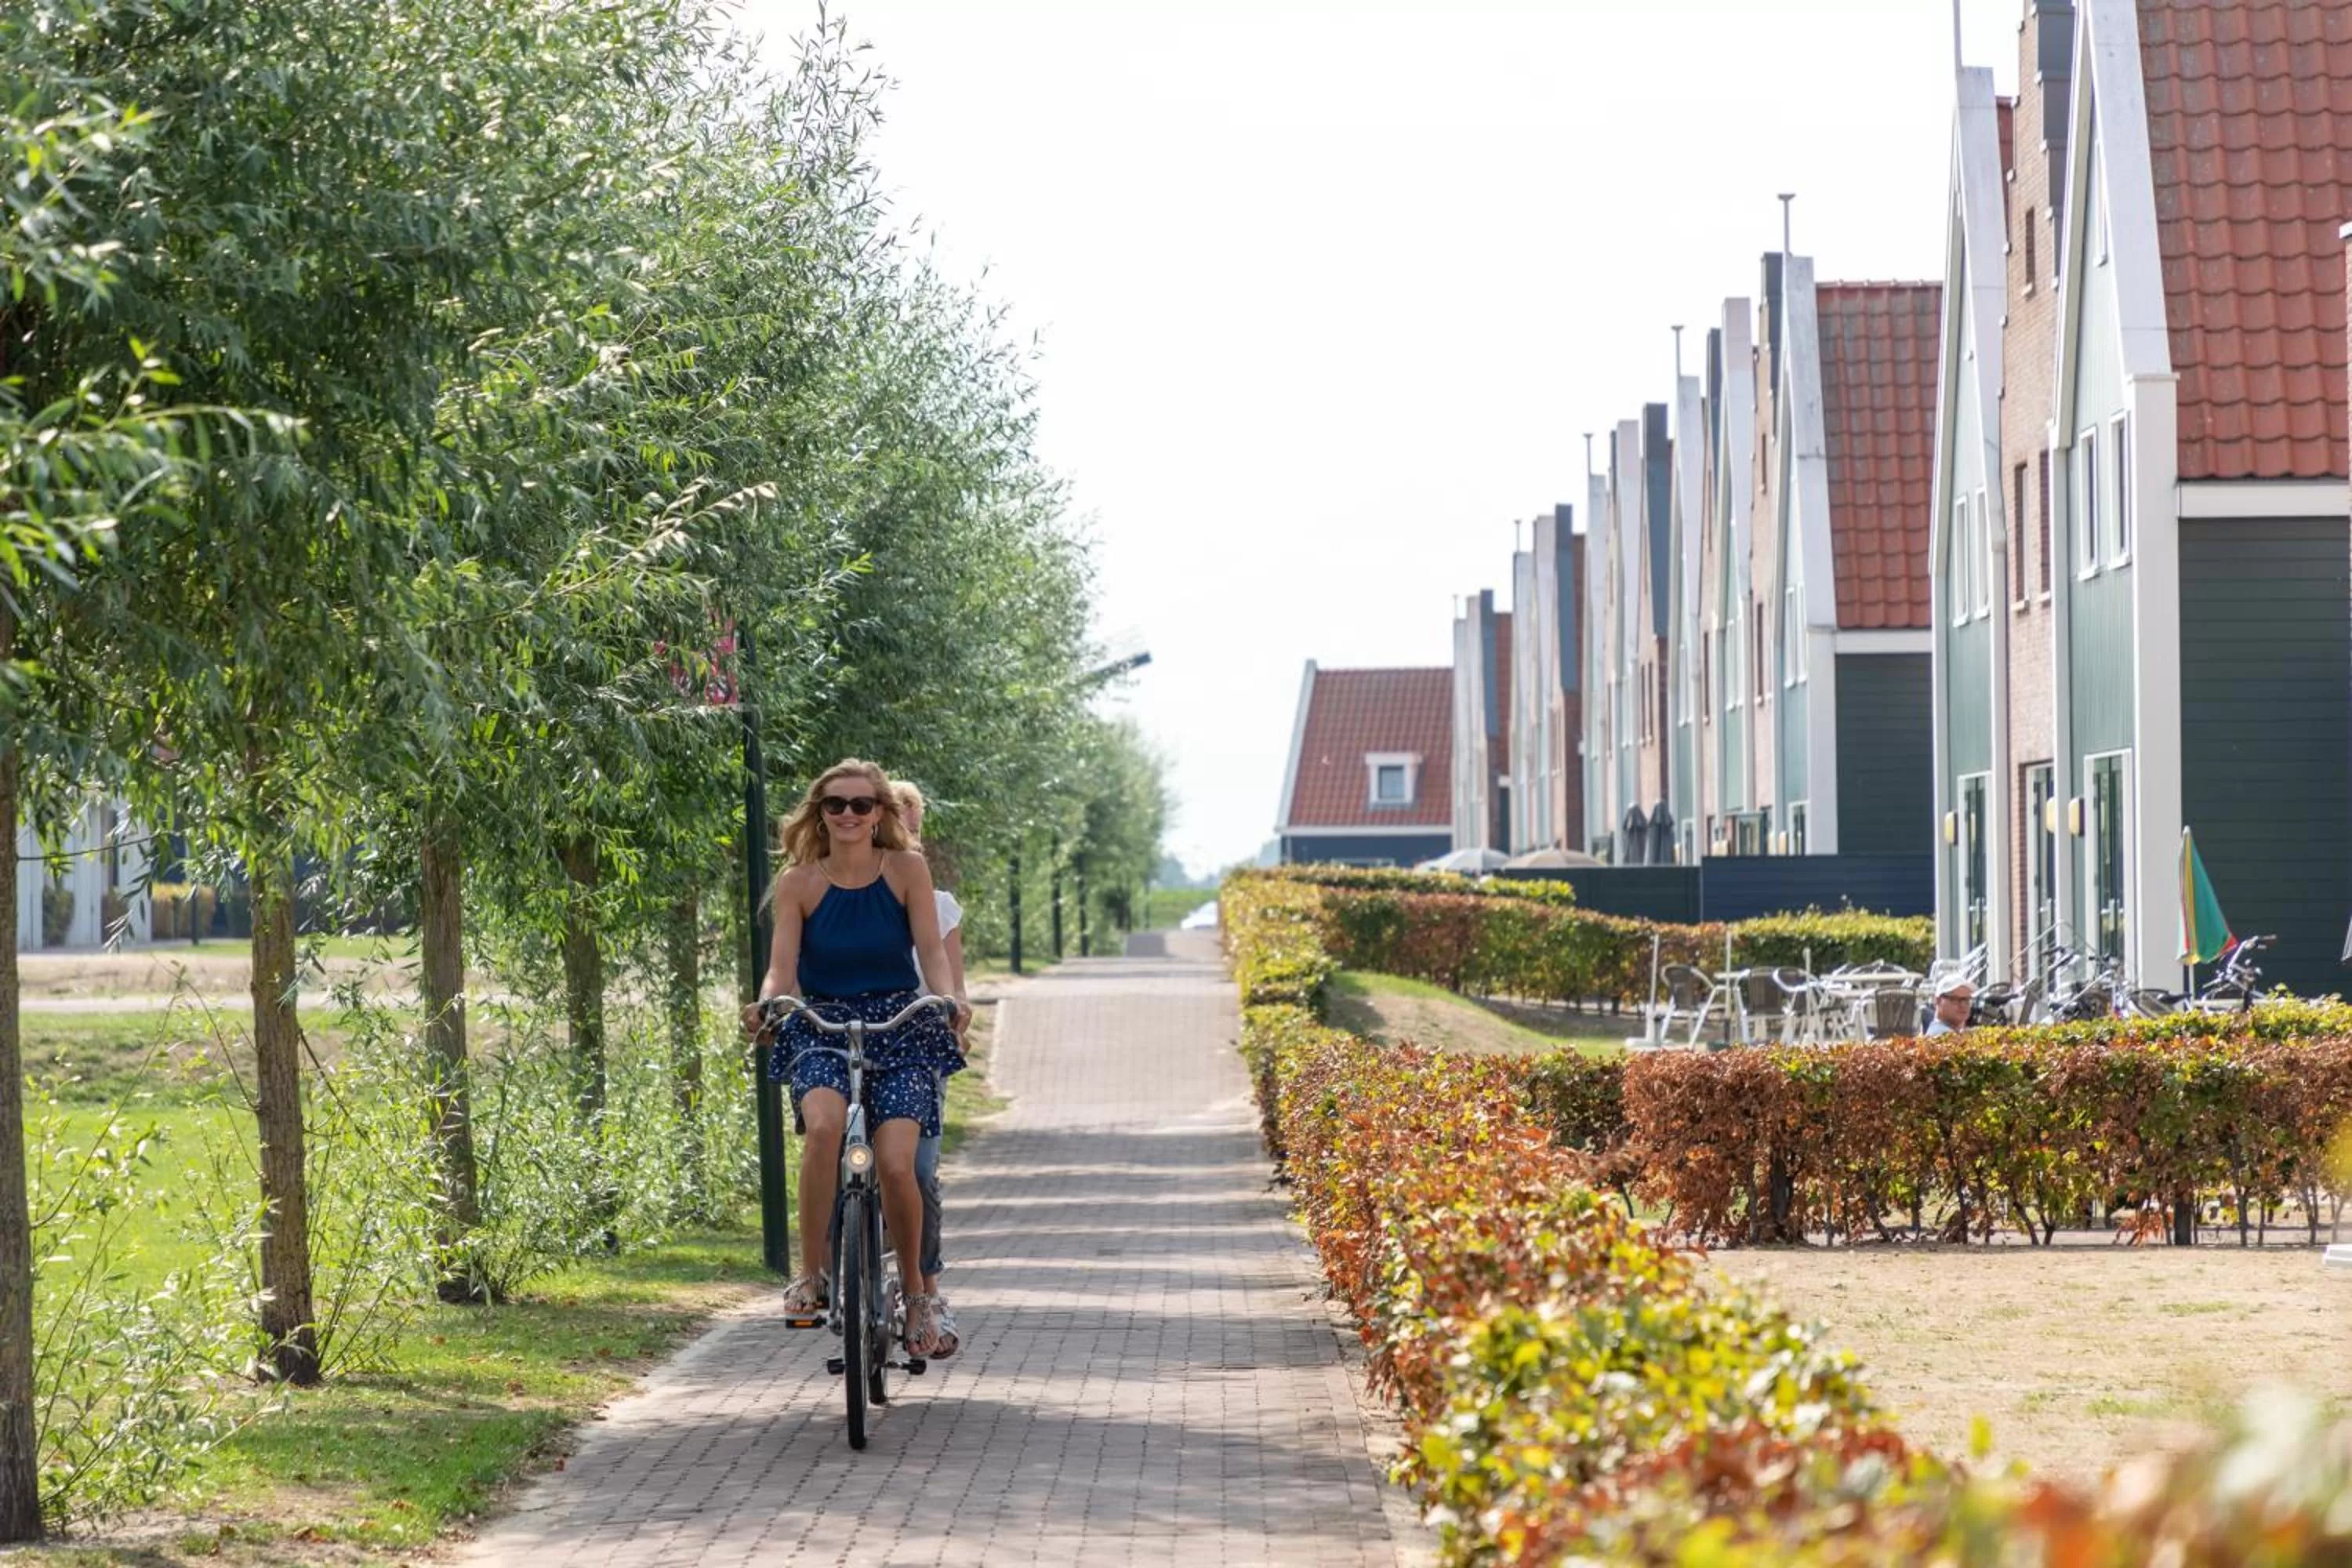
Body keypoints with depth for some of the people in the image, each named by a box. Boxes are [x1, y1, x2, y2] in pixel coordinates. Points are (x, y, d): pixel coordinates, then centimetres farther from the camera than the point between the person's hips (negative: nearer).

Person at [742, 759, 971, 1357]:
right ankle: (811, 1274, -22)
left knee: (896, 1163, -17)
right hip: (822, 1029, 0)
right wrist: (765, 1004, -25)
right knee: (824, 1124, -32)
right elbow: (782, 969, -4)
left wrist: (950, 1000, -24)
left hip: (900, 1030, 0)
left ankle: (916, 1292, 6)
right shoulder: (798, 882, 1)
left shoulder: (907, 869, 0)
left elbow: (932, 951, -4)